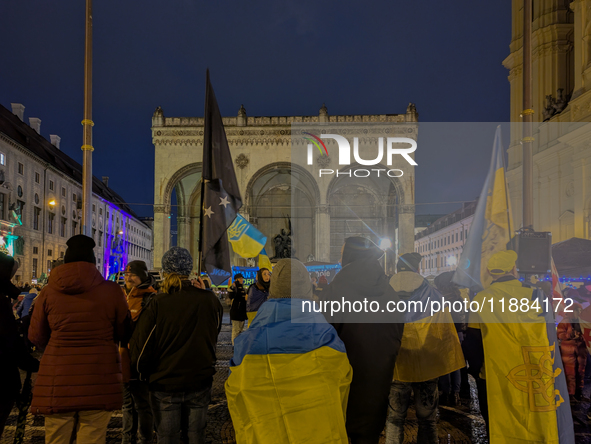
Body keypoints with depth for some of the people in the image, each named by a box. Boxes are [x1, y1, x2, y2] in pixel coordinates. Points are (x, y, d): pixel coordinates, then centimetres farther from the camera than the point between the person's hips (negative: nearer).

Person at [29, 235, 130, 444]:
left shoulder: (48, 292, 0)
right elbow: (123, 332, 6)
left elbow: (36, 337, 9)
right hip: (98, 380, -1)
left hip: (58, 380, 1)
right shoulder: (111, 290, -4)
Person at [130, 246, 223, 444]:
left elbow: (140, 347, -11)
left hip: (165, 384, -2)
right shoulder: (209, 300, -7)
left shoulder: (157, 304, -14)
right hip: (200, 382, 2)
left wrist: (144, 372, 9)